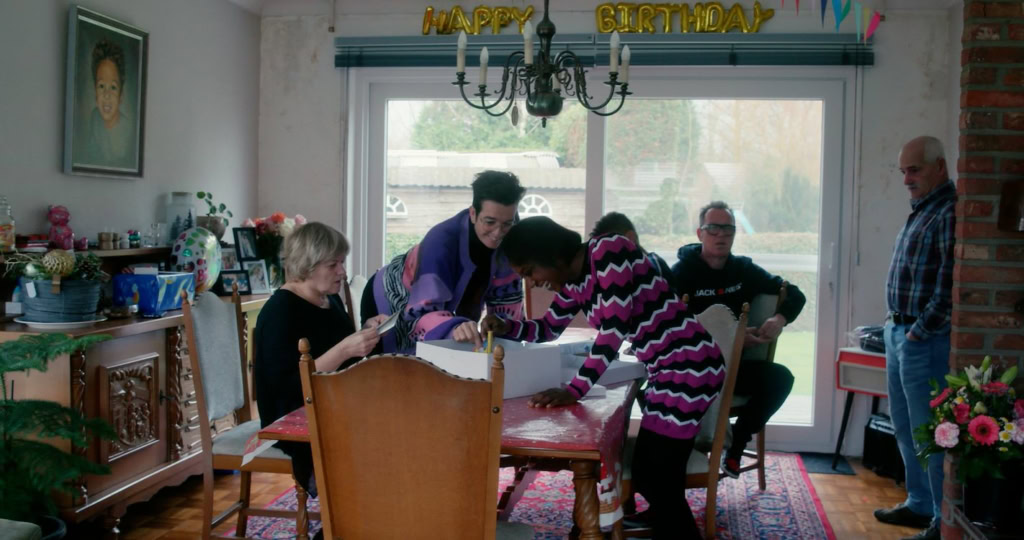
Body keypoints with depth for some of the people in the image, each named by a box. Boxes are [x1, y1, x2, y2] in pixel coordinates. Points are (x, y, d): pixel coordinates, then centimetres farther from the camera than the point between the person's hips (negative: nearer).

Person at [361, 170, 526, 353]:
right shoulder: (441, 241, -39)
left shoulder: (511, 238, -23)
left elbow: (506, 296, -12)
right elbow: (423, 311, -47)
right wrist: (455, 328, -66)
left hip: (438, 300, 5)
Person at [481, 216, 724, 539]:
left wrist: (575, 390, -25)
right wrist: (506, 327, 3)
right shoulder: (574, 282, 9)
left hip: (689, 365, -9)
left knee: (656, 478, -4)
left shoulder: (609, 252, -17)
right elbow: (549, 329, 22)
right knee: (647, 473, 14)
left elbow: (614, 328, -24)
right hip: (665, 369, 9)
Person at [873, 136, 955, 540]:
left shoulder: (949, 212, -16)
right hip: (899, 332, 10)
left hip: (924, 340, -10)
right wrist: (897, 325, 14)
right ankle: (920, 505, 30)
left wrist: (921, 331, -17)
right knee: (905, 427, 17)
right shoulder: (921, 210, 15)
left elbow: (949, 283, -22)